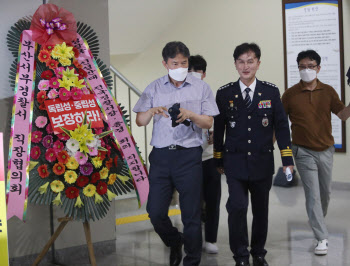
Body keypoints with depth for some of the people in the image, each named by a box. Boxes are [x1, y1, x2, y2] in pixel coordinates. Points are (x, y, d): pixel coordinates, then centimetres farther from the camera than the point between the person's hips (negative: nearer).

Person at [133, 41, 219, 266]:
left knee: (191, 214, 2)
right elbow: (140, 121, 6)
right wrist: (152, 111, -15)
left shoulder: (201, 88, 5)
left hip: (189, 155, -2)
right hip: (161, 155, 2)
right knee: (155, 212, 2)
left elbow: (208, 123, 1)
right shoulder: (154, 88, 9)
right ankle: (174, 243, 31)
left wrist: (190, 115, -18)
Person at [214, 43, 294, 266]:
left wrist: (288, 160, -1)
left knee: (261, 210, 11)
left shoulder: (271, 92, 2)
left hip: (263, 163, 2)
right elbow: (218, 129, 6)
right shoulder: (224, 94, 1)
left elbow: (282, 127, 3)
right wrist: (218, 160, 8)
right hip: (235, 163, -1)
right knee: (237, 206, -15)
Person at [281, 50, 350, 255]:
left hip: (326, 150, 3)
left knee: (325, 192, 14)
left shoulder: (328, 91, 3)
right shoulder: (291, 94, -4)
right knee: (313, 195, -4)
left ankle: (318, 222, 41)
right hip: (304, 152, -3)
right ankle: (322, 238, 1)